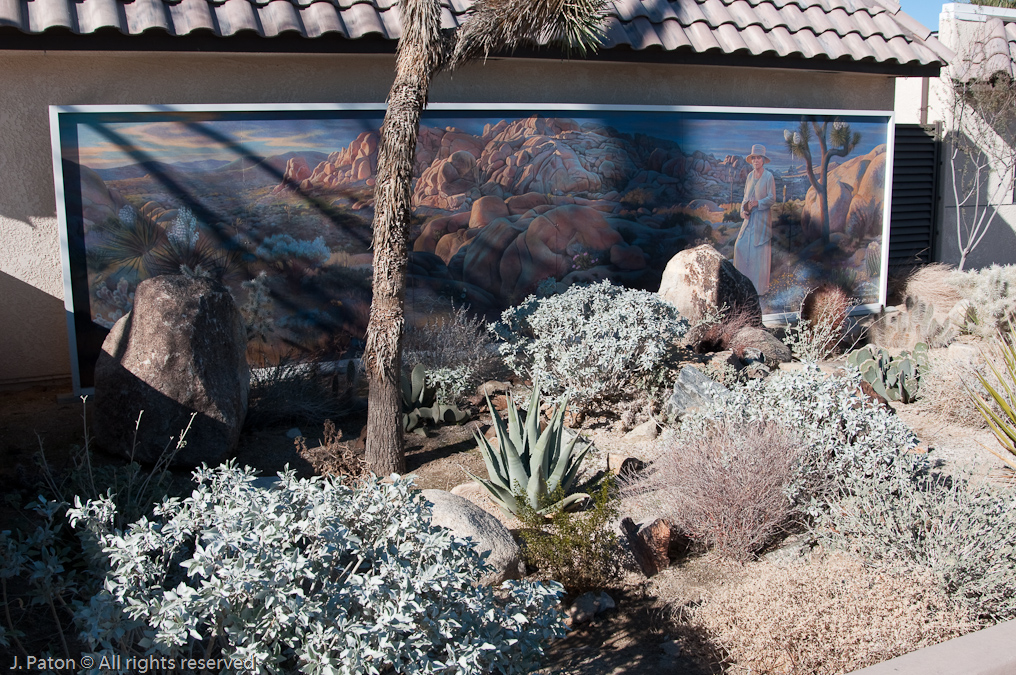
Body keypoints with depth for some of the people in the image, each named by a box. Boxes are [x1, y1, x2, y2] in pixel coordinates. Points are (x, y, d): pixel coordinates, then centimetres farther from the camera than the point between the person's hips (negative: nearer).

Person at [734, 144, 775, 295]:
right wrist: (743, 210, -2)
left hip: (762, 217, -6)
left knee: (760, 251, -3)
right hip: (749, 218, 6)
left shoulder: (768, 177, -8)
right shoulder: (750, 176, 10)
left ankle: (761, 286, 7)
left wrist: (757, 203, -23)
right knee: (740, 246, 2)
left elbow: (772, 198, -10)